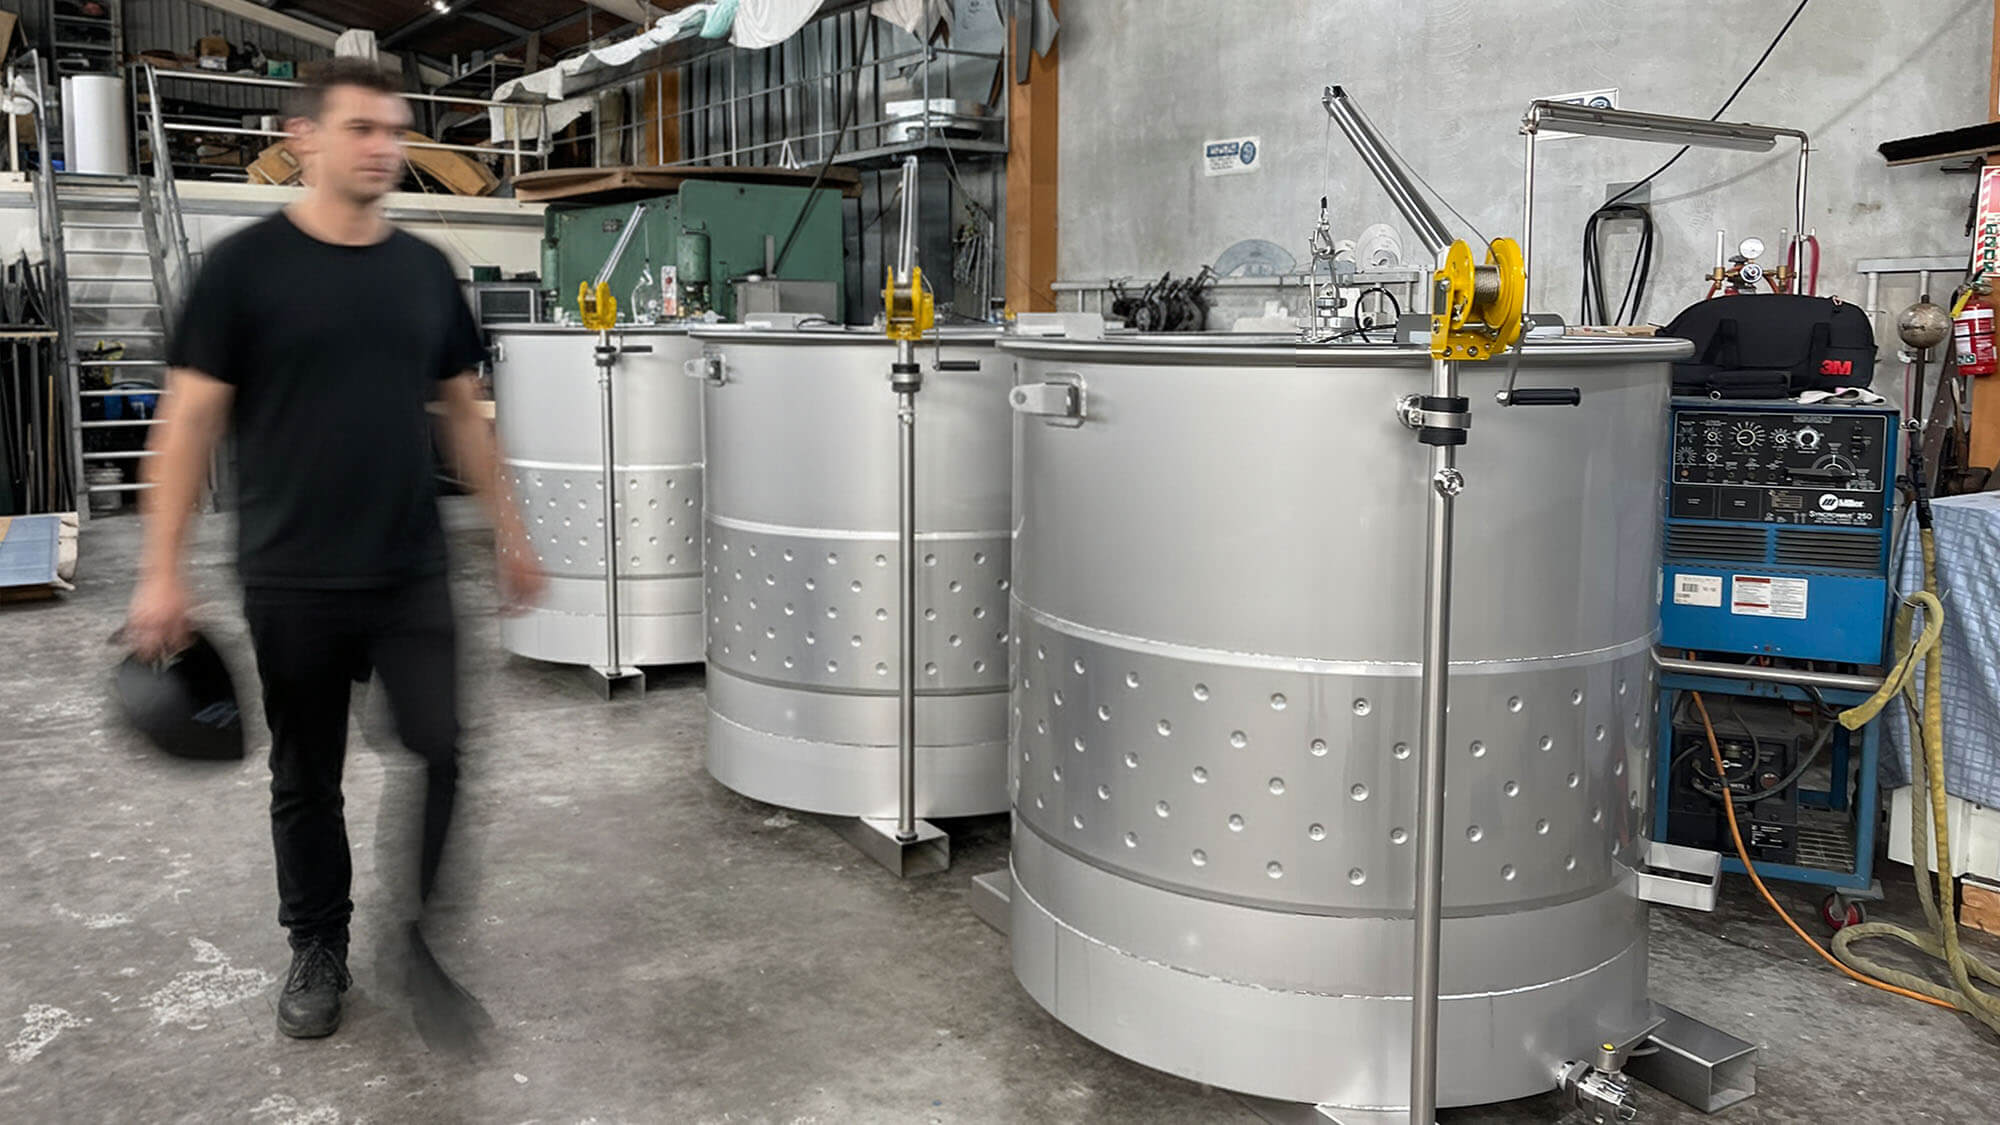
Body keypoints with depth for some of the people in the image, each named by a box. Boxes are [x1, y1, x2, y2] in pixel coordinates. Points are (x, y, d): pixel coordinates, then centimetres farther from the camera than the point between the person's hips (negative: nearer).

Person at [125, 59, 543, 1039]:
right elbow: (190, 419, -7)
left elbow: (462, 409, 13)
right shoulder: (246, 265, -6)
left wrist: (508, 529, 11)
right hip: (291, 580, -2)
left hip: (413, 572, 3)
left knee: (446, 755, -2)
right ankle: (318, 947, 29)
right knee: (305, 777, 11)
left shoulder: (425, 269, 6)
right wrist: (161, 572, -12)